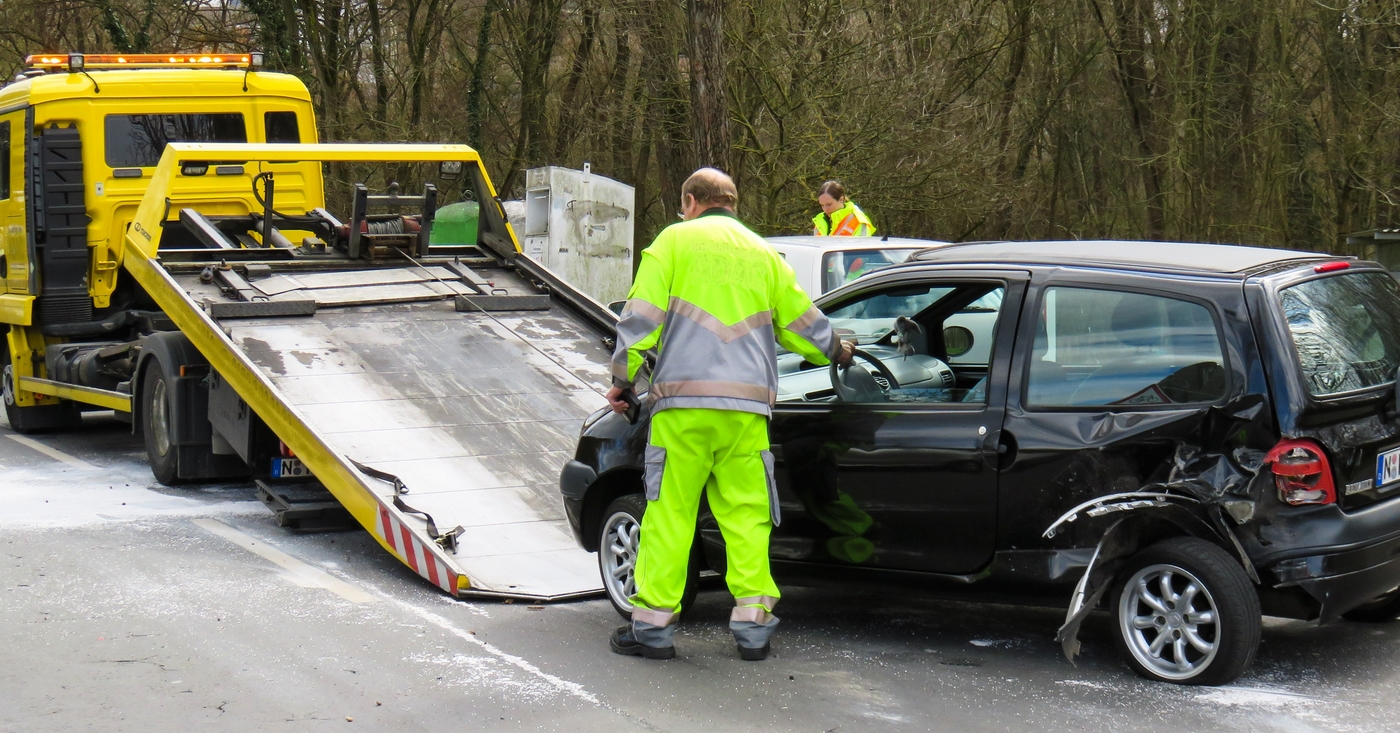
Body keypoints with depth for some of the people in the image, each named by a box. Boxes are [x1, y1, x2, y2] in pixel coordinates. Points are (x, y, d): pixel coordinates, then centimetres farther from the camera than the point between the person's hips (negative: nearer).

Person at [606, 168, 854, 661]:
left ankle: (654, 624, 3)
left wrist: (623, 380, 9)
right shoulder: (764, 254, 19)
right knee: (746, 515, 7)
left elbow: (641, 318, 0)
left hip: (683, 402, -3)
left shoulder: (675, 240, 7)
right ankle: (753, 623, 6)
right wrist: (836, 351, 43)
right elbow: (802, 323, 24)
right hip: (748, 406, 3)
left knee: (669, 511, 1)